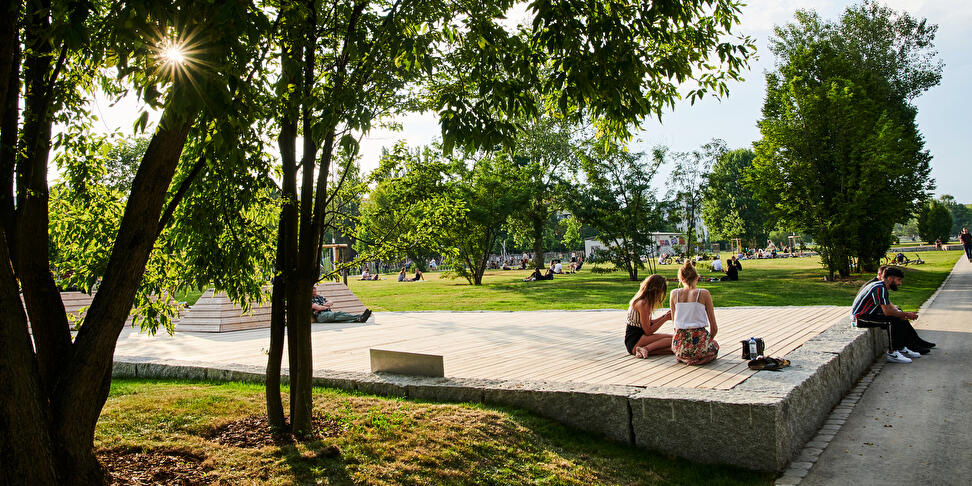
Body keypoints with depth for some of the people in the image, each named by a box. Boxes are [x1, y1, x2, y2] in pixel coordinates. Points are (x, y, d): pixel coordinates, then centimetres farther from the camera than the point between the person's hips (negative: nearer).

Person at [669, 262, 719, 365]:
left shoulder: (674, 294, 3)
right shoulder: (704, 293, -4)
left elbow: (675, 325, 10)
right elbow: (714, 328, 0)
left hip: (680, 344, 3)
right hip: (699, 339, -3)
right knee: (715, 346, 33)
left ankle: (681, 357, 7)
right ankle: (700, 357, 2)